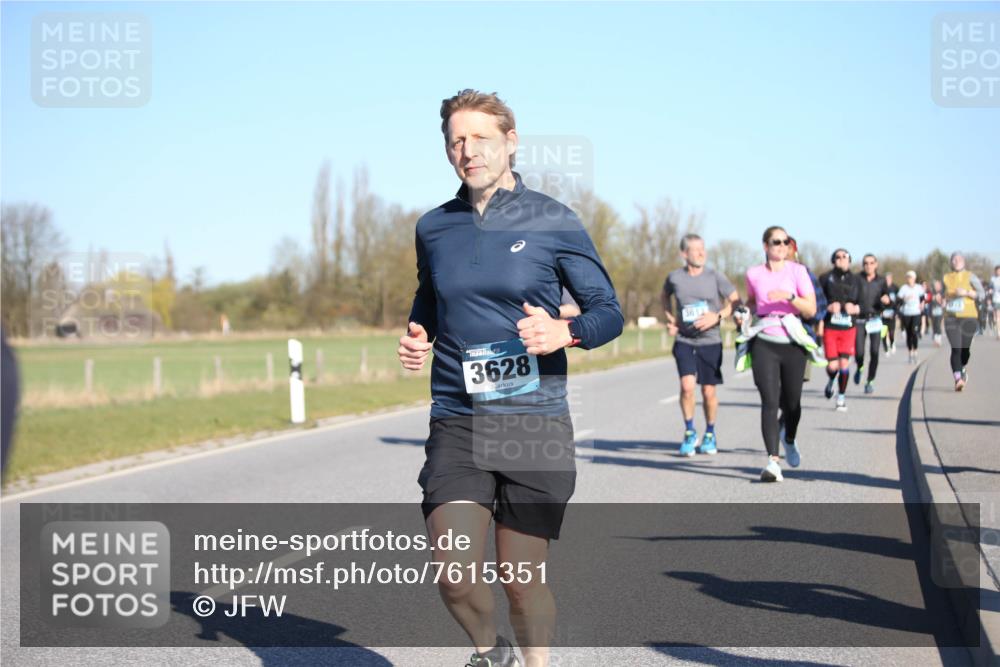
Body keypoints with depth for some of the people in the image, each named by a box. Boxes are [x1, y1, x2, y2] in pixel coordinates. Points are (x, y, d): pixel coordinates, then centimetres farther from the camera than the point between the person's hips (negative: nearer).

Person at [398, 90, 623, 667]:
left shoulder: (553, 221, -1)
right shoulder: (434, 228, 9)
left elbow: (609, 311, 2)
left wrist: (564, 331, -19)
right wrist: (418, 337, 4)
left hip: (535, 422, -2)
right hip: (457, 424, 2)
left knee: (523, 583, 2)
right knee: (457, 578, -12)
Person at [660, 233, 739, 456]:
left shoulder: (715, 277, -5)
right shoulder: (674, 278, -1)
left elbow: (736, 301, 0)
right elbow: (664, 296, 21)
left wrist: (717, 316, -16)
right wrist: (670, 319, 8)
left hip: (710, 341, 0)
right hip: (684, 341, 0)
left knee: (708, 392, 3)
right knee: (687, 387, -16)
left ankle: (710, 435, 27)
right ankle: (689, 432, 4)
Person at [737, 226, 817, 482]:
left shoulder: (797, 270, 0)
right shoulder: (754, 274, 4)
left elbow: (811, 309, -6)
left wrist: (789, 296, -22)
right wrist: (745, 314, 5)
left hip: (792, 343, 0)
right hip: (764, 343, 0)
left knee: (791, 402, 9)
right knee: (770, 401, -13)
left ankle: (789, 439, 43)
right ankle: (773, 461, -18)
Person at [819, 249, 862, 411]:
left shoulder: (856, 280, 7)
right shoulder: (825, 278, 0)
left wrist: (855, 309, -9)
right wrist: (828, 307, -16)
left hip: (848, 328, 1)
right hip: (830, 327, -1)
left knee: (844, 363, -5)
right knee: (832, 365, -5)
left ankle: (842, 397, 11)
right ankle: (831, 381, 31)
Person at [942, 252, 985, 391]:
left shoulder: (970, 277, 1)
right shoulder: (946, 278, 10)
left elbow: (982, 294, -5)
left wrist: (966, 292, -17)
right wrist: (942, 301, 4)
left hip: (968, 317, -1)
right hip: (951, 318, 1)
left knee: (965, 349, 6)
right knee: (956, 348, -13)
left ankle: (963, 369, 37)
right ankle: (958, 378, -19)